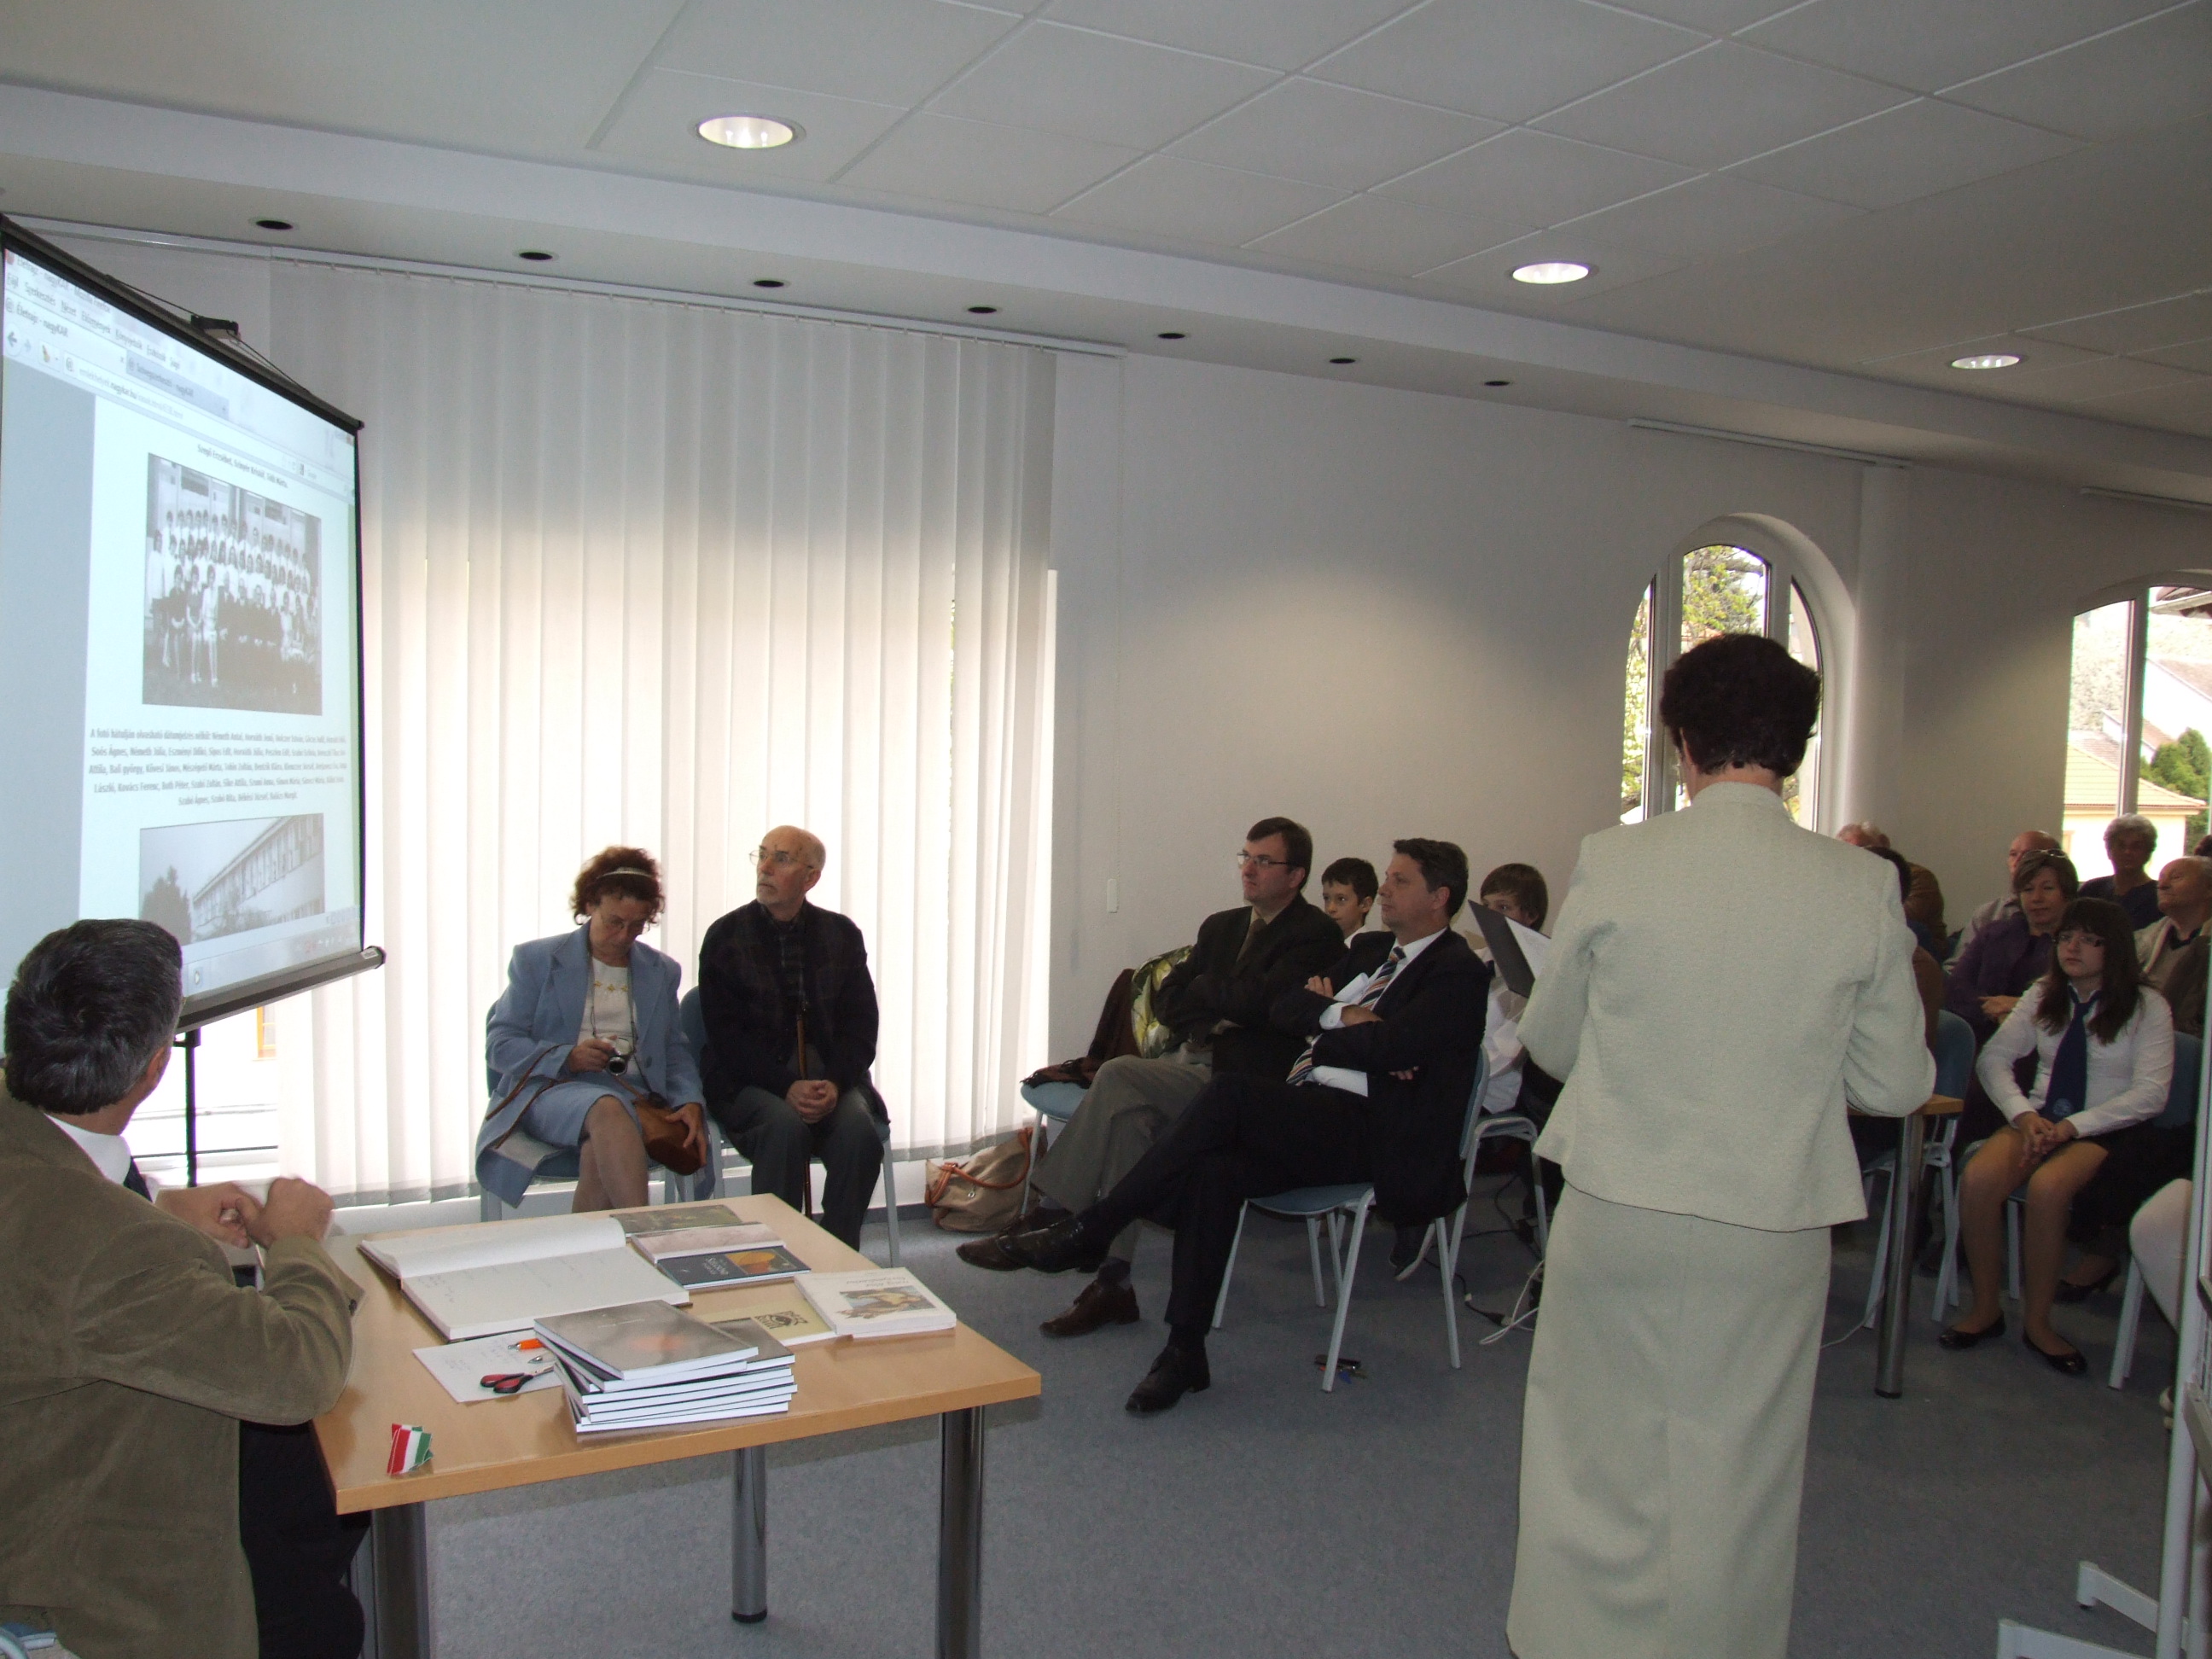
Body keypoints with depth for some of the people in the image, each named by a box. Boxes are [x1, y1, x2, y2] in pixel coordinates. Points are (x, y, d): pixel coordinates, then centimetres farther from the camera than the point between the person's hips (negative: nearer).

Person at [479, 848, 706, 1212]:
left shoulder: (662, 971, 20)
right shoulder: (536, 960, 10)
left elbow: (675, 1052, 17)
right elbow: (498, 1046, 4)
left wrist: (690, 1103, -5)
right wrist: (567, 1057, -13)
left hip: (633, 1097, 2)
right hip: (551, 1092, -2)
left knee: (600, 1153, -37)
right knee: (608, 1109, -39)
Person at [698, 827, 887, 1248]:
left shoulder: (842, 935, 8)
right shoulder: (725, 937, 1)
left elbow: (861, 1027, 4)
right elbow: (727, 1036, -6)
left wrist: (835, 1083, -15)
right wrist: (788, 1087, -19)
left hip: (831, 1079, 2)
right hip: (749, 1083, -2)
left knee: (859, 1127, -28)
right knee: (785, 1125, -33)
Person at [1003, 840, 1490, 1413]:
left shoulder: (1458, 973, -1)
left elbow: (1389, 1047, -17)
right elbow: (1286, 1008, 15)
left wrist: (1320, 1029, -1)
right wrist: (1342, 1015, -4)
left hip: (1371, 1132, -7)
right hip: (1308, 1119, 7)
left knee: (1230, 1094, -29)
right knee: (1214, 1170, -24)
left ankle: (1092, 1228, -21)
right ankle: (1185, 1353, -17)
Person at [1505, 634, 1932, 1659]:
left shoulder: (1614, 863, -10)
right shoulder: (1862, 889, -7)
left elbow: (1548, 1042, 2)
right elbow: (1895, 1085, 1)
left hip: (1616, 1213, -1)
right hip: (1772, 1226, 1)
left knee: (1597, 1458, 15)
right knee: (1733, 1478, 16)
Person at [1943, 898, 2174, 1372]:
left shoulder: (2147, 1007, -2)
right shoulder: (2043, 995, 11)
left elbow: (2150, 1095, -10)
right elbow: (1993, 1057, 6)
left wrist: (2072, 1126, -19)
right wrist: (2025, 1114, -12)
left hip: (2105, 1130, -3)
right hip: (2040, 1117, 4)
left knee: (2048, 1187, -35)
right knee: (1977, 1179, -28)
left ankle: (2037, 1321, -18)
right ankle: (1985, 1308, -12)